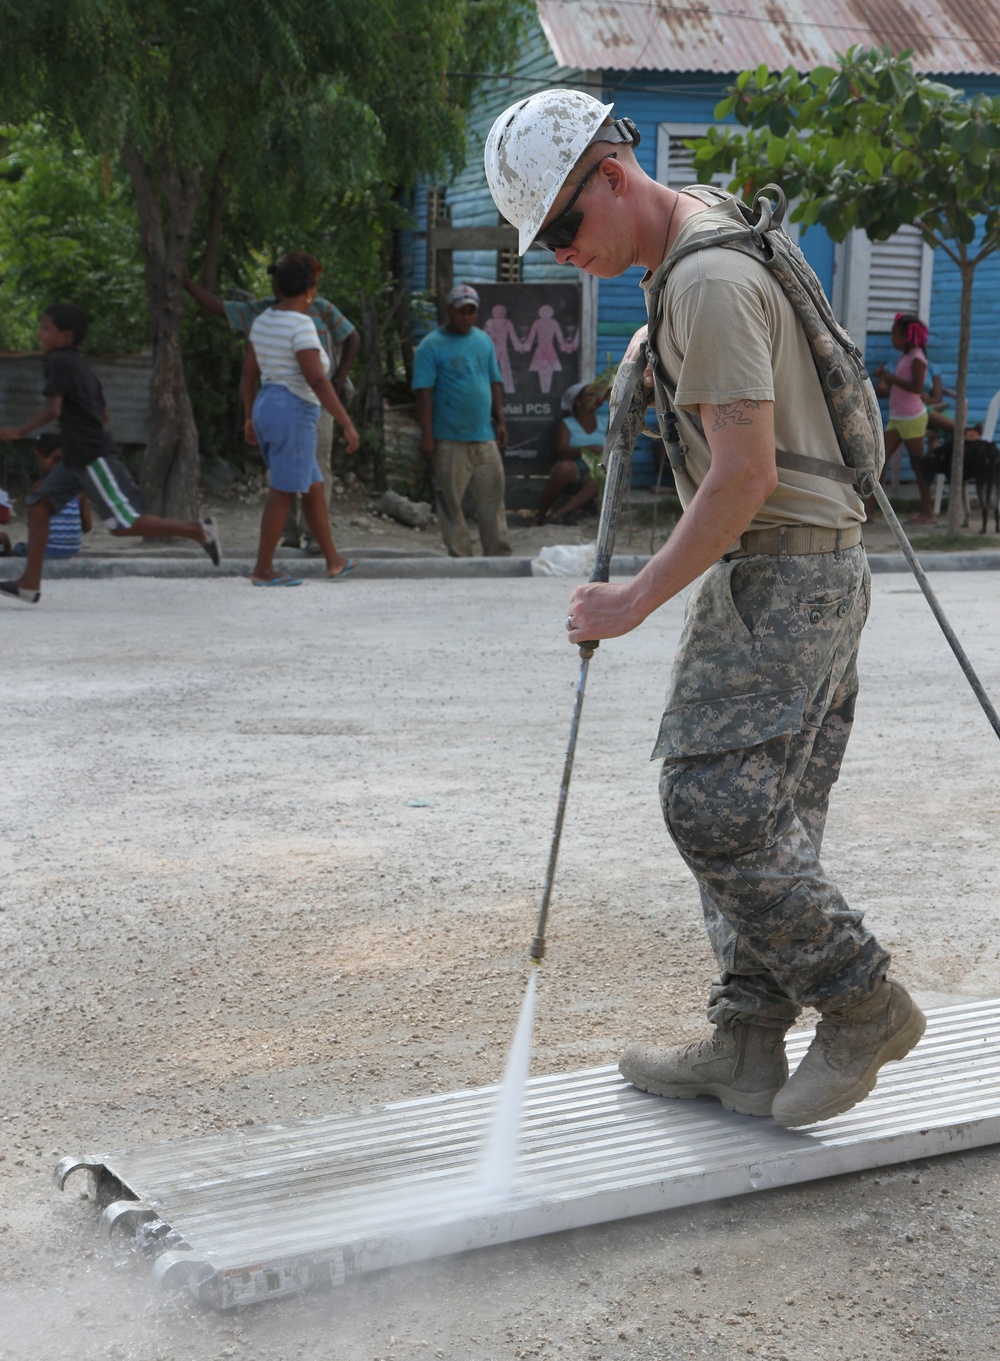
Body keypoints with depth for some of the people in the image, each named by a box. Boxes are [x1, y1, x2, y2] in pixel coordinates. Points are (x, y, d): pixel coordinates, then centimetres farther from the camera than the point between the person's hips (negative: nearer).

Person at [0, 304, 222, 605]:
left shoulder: (56, 361, -10)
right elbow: (103, 415, 20)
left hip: (94, 458, -10)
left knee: (124, 525, -9)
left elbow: (53, 409, -20)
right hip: (76, 459, 10)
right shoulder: (82, 366, 16)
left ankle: (197, 530, -5)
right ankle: (30, 583, 3)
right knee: (39, 503, 6)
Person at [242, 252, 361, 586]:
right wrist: (347, 425, -19)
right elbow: (318, 381, -22)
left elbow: (249, 373, 15)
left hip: (266, 412, 9)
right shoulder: (301, 325, -16)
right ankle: (262, 569, 3)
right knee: (283, 494, -1)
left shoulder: (263, 321, 10)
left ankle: (333, 561, 23)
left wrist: (250, 419, 24)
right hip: (293, 416, -9)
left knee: (314, 489, 17)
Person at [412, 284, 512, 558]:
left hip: (485, 437, 5)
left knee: (492, 498, 5)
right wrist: (427, 435, -13)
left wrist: (500, 422, 12)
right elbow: (423, 393, -8)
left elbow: (495, 383, 19)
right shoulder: (431, 346, -4)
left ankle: (498, 554, 11)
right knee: (451, 501, 0)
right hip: (449, 440, -5)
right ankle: (459, 557, 8)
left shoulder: (484, 340, 14)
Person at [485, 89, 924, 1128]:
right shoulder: (711, 220, 14)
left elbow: (745, 477, -23)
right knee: (764, 817, 9)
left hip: (782, 570, -10)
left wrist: (638, 600, -18)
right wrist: (656, 359, 26)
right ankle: (746, 1048, 13)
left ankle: (862, 1005, -1)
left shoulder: (707, 281, -19)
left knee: (719, 804, -13)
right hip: (815, 572, 10)